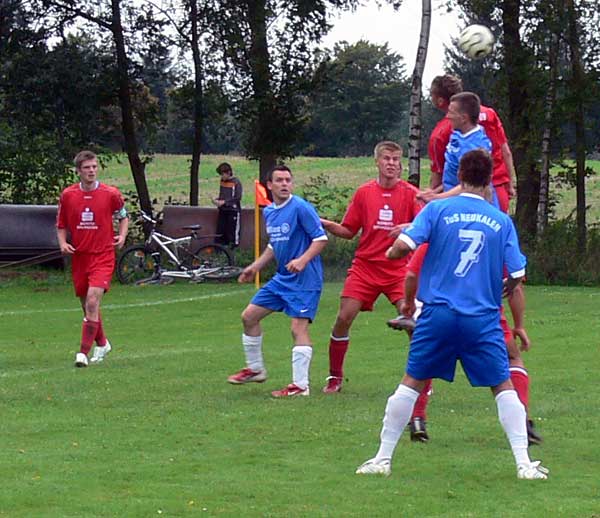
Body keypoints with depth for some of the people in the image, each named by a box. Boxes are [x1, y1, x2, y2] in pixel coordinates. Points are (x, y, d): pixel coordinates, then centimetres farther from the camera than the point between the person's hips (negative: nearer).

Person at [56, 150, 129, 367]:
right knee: (87, 305, 14)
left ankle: (84, 352, -18)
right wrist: (63, 243, -5)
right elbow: (61, 225, 13)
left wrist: (122, 236, -4)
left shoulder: (111, 194, -4)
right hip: (79, 256, 4)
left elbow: (123, 217, 13)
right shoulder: (67, 195, 1)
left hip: (102, 256, -4)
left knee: (93, 301, -19)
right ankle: (102, 344, 37)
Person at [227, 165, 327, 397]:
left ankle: (300, 385, -13)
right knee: (249, 316, 12)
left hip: (304, 280, -9)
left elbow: (321, 238, -16)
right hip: (282, 278, 9)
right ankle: (255, 369, 26)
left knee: (299, 328, -15)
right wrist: (256, 267, 19)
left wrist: (303, 260, -28)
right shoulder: (269, 212, 10)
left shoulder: (300, 208, -14)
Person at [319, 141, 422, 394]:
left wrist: (408, 227, -28)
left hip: (398, 268, -2)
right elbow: (349, 231, 9)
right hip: (365, 266, 2)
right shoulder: (364, 192, 5)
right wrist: (328, 226, -8)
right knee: (344, 318, -7)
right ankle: (334, 377, 10)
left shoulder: (409, 193, -1)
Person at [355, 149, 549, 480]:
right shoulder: (502, 221, 4)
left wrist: (391, 252, 12)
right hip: (484, 317, 0)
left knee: (411, 383, 10)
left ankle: (382, 459, 11)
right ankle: (524, 463, 2)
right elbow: (516, 275, 5)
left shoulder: (437, 210, -1)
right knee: (503, 387, 9)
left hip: (438, 314, 0)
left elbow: (404, 246, -11)